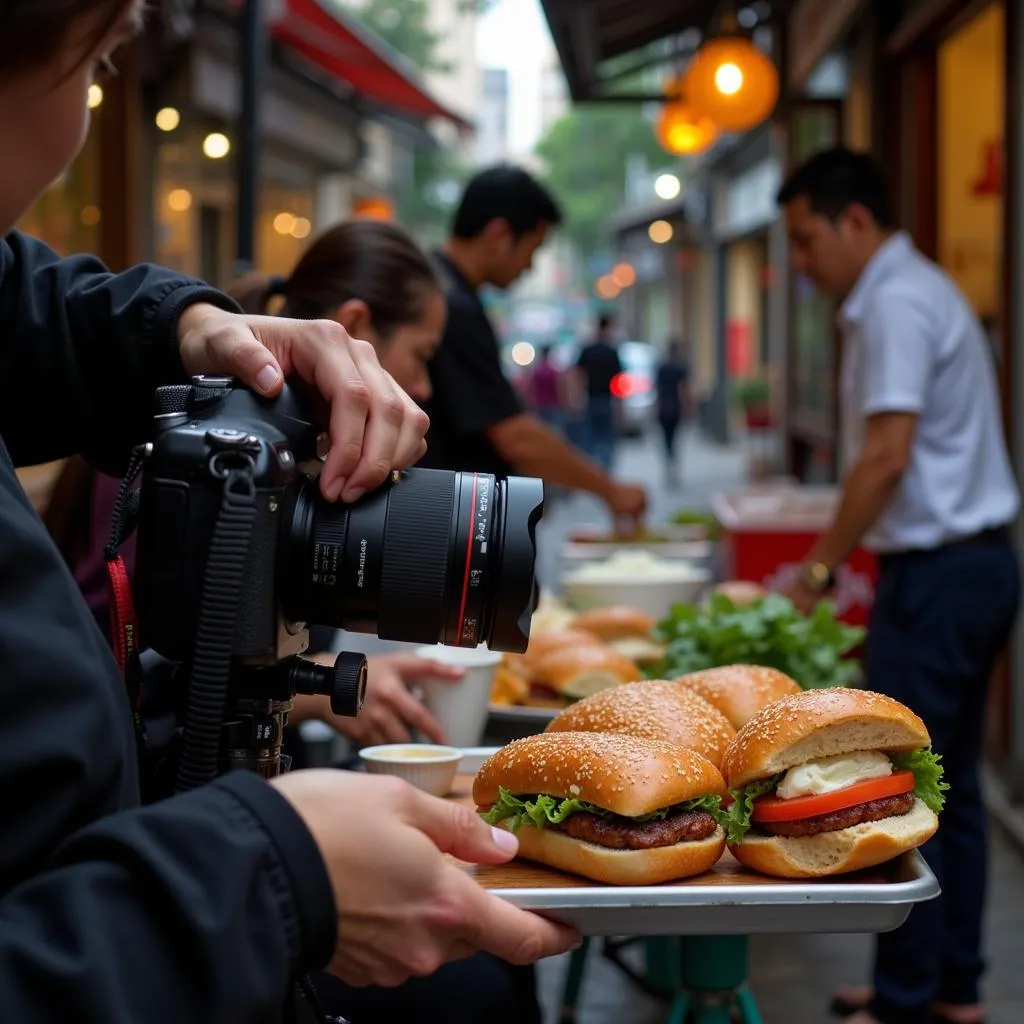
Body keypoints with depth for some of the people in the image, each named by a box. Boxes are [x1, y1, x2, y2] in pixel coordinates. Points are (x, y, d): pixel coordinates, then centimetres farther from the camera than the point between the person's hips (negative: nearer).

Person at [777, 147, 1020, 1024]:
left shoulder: (896, 302, -13)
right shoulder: (920, 290, 18)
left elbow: (887, 456, -21)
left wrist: (821, 566, -13)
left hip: (937, 572, -10)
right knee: (952, 788, 15)